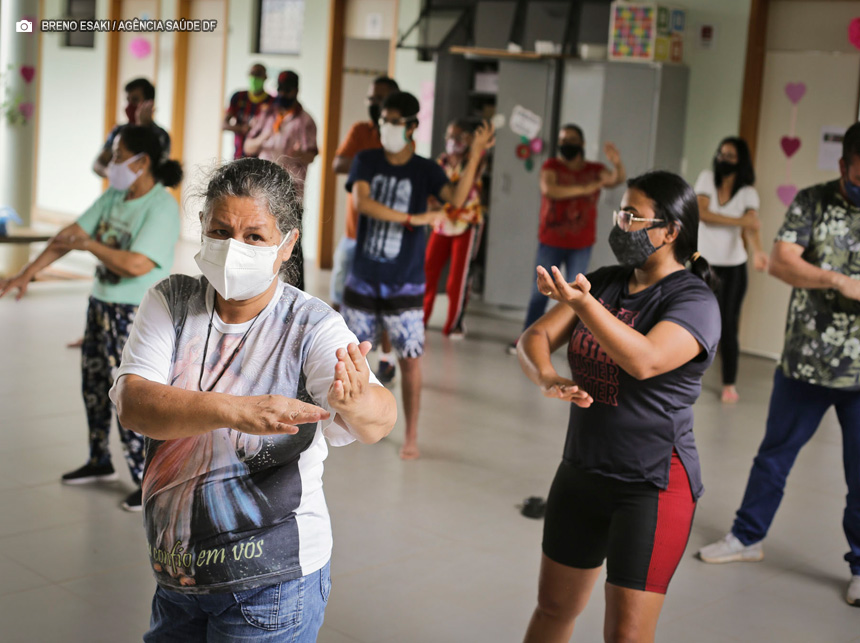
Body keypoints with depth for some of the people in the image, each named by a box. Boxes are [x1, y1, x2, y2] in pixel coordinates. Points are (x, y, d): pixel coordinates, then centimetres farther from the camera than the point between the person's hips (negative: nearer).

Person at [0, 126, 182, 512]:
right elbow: (70, 234, 7)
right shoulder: (114, 196, 5)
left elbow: (137, 264, -29)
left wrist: (90, 245, -16)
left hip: (136, 317, -8)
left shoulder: (162, 208, -19)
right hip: (101, 304, 9)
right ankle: (99, 463, 38)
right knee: (93, 387, 19)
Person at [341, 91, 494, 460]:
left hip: (405, 285, -1)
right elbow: (362, 201, -18)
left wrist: (475, 156, -30)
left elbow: (456, 198, -20)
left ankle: (411, 436, 9)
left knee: (410, 358, -3)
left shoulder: (425, 170, -1)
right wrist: (413, 218, -23)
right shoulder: (366, 161, 1)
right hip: (363, 279, 2)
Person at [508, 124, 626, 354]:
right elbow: (549, 189, -22)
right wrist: (584, 189, -29)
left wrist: (618, 163, -37)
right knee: (540, 291, 4)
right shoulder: (551, 166, -3)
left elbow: (618, 179, -14)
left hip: (581, 245, 1)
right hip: (551, 241, -1)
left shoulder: (595, 170, 3)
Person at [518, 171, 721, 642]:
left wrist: (582, 304, -41)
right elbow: (534, 338, 0)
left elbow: (645, 360, -31)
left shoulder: (695, 301, -13)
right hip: (581, 474, 7)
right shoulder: (604, 283, 7)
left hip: (652, 486, -7)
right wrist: (547, 377, -22)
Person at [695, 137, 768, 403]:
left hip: (733, 267, -1)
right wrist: (739, 221, -26)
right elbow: (701, 213, -18)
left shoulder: (748, 193, -7)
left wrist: (757, 252, -43)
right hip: (702, 264, 1)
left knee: (728, 326, -2)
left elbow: (752, 227, -22)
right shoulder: (707, 178, -4)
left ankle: (729, 384, 11)